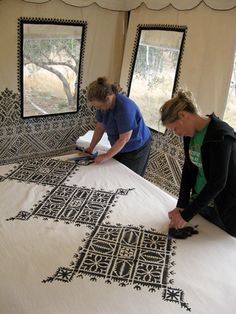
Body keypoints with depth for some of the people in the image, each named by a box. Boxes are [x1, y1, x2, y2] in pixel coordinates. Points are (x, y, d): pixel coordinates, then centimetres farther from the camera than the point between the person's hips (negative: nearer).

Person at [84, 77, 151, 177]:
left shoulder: (124, 108, -34)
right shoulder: (104, 104, -12)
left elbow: (124, 139, -29)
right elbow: (100, 127, -1)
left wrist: (106, 156, -25)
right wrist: (90, 148, -2)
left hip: (136, 148, -7)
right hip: (120, 146, 7)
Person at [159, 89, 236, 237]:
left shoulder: (220, 134, -25)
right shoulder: (190, 133, -2)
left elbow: (217, 182, -26)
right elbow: (188, 169, 3)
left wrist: (186, 215, -22)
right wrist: (181, 205, -6)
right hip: (200, 203, 6)